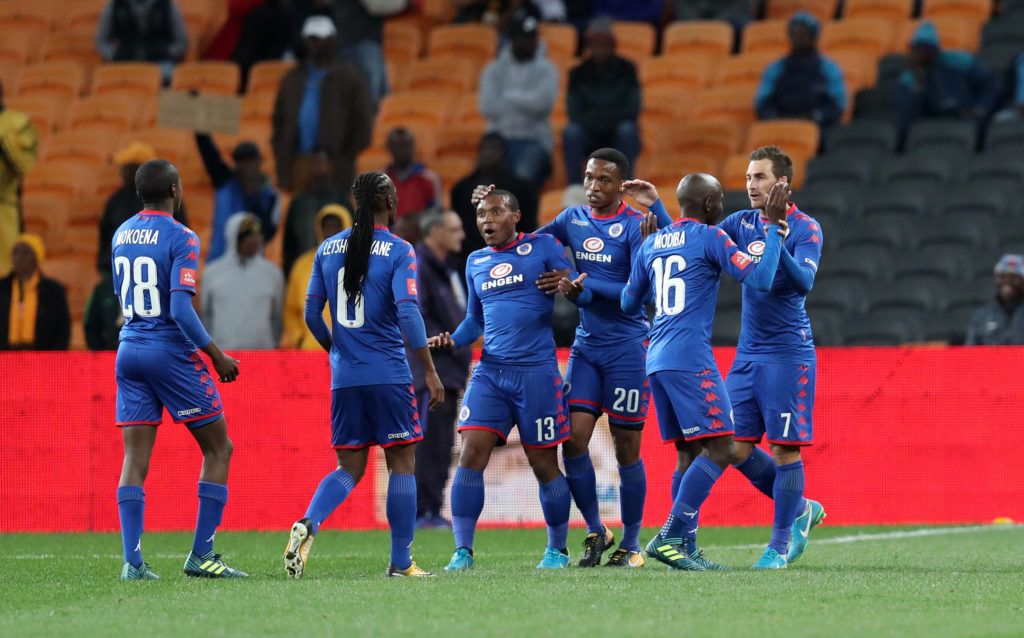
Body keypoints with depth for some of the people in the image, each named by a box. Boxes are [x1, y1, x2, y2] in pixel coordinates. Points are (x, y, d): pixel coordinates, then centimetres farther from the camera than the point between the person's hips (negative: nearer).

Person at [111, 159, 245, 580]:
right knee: (218, 449, 5)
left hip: (129, 353, 6)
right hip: (172, 353, -6)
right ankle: (201, 555, 0)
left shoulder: (121, 235, 10)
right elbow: (181, 310, -19)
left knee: (135, 458, 3)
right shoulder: (180, 238, -12)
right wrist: (216, 355, -11)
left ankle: (132, 561, -6)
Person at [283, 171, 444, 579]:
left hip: (344, 377, 4)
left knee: (349, 469, 11)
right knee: (401, 464, 6)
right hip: (389, 375, -4)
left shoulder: (328, 250, 8)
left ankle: (308, 524, -17)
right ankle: (400, 562, 6)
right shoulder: (398, 251, -6)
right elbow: (407, 312, -15)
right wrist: (430, 372, -12)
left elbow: (312, 314, 8)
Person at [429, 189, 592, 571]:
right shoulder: (476, 263, 16)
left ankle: (557, 549, 18)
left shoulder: (543, 248, 1)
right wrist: (453, 339, 5)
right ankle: (462, 551, -8)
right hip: (490, 372, 4)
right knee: (471, 453, -10)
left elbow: (583, 296, -1)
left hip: (536, 371, -4)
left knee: (544, 465, 1)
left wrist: (573, 291, -25)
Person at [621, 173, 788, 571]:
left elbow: (629, 304, 27)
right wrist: (774, 226, -4)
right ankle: (668, 537, -18)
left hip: (657, 360, 8)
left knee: (689, 453, 9)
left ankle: (685, 550, 2)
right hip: (690, 359, -8)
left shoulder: (650, 245, 16)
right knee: (719, 449, -9)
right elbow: (759, 279, -12)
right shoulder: (709, 238, -4)